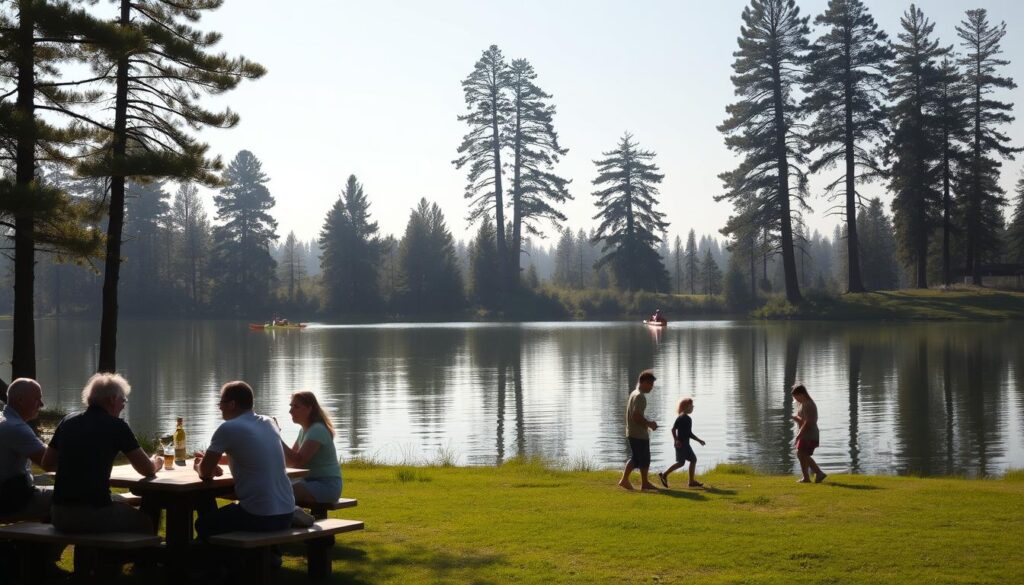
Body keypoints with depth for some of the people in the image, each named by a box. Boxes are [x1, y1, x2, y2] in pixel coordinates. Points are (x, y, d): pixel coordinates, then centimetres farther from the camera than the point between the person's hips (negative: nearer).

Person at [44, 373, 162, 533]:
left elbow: (46, 463, 18)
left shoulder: (68, 421, 9)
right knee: (145, 523, 20)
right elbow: (148, 470, -1)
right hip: (95, 514, -6)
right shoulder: (117, 426, -5)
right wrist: (156, 463, 21)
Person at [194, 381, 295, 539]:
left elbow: (205, 472, -3)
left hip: (258, 517, -7)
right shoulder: (269, 423, 12)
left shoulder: (228, 428, -10)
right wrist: (214, 459, 27)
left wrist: (199, 466, 19)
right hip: (286, 514, 7)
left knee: (203, 524, 19)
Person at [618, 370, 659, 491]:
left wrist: (648, 423, 16)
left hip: (632, 432, 10)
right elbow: (637, 416, -25)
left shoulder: (634, 394, 15)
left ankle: (624, 479, 12)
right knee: (645, 459, 2)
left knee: (635, 458, 14)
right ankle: (645, 483, 10)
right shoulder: (640, 396, -18)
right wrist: (649, 424, -12)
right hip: (640, 434, -10)